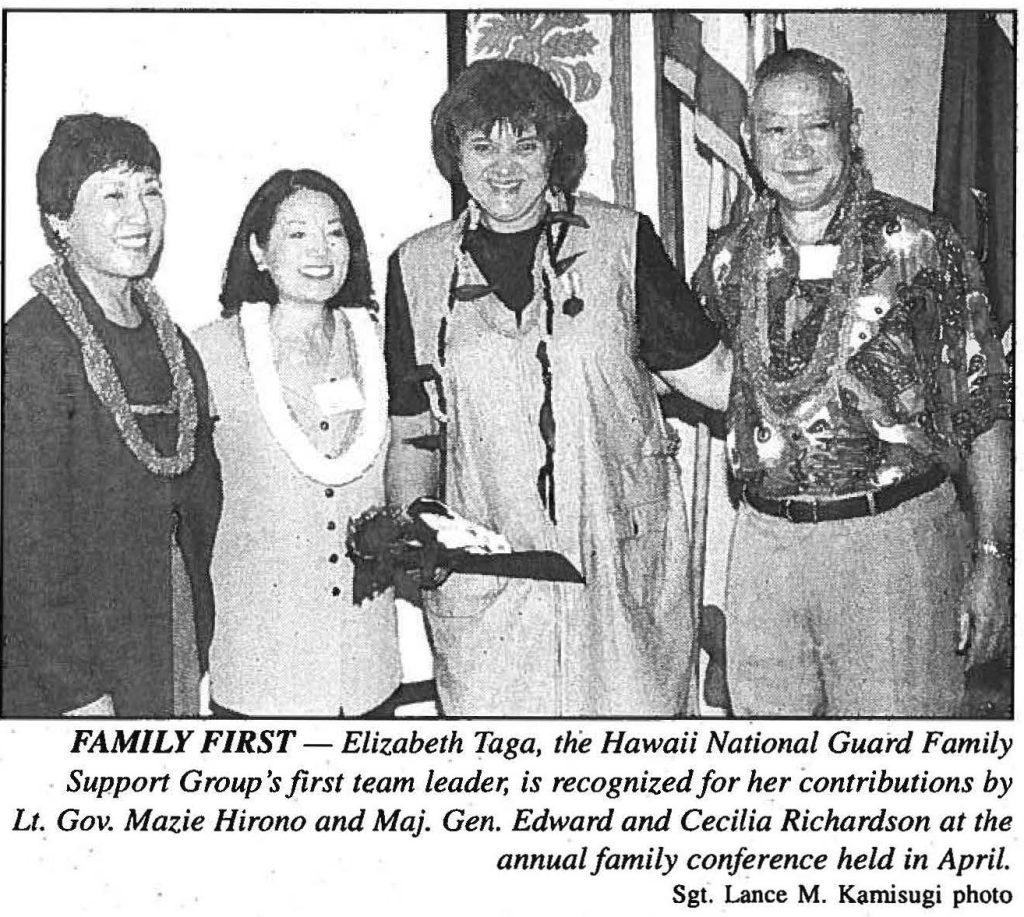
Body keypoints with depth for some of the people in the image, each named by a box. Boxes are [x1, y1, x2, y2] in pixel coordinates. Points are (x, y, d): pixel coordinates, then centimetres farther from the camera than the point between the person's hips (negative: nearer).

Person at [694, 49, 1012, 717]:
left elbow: (984, 410, -2)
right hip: (764, 542, 3)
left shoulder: (920, 246, -4)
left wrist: (992, 559, -5)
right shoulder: (730, 262, 6)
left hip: (895, 540, -3)